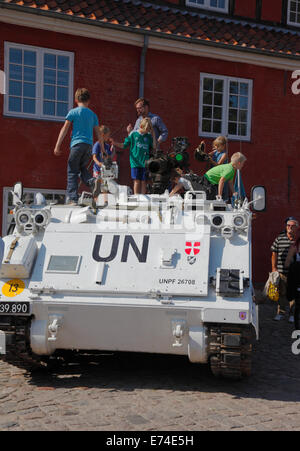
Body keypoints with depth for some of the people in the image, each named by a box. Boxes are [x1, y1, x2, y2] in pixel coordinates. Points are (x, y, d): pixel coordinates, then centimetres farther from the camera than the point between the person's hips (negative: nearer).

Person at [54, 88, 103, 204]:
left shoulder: (73, 112, 3)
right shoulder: (93, 114, 14)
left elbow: (64, 129, 1)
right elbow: (98, 134, 14)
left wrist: (57, 146, 2)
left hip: (77, 143, -4)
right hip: (89, 145, 4)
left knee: (72, 172, 1)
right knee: (82, 168, 21)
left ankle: (72, 198, -4)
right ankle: (92, 181, -8)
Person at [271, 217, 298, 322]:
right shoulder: (279, 238, 4)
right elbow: (274, 254, 8)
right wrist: (273, 268, 4)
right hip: (281, 271, 1)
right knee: (281, 292, 7)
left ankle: (292, 314, 17)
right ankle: (280, 313, 19)